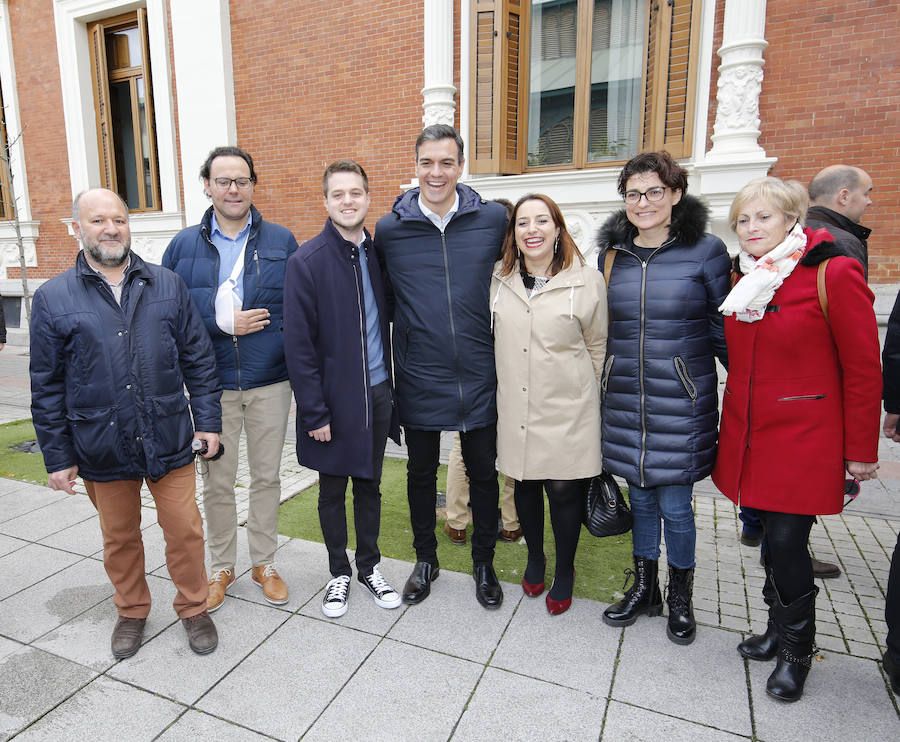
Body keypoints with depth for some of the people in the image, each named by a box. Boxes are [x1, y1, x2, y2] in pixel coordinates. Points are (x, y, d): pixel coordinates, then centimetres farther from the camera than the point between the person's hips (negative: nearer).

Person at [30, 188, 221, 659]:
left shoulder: (168, 286, 2)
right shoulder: (53, 298, -1)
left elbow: (198, 360, 4)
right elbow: (47, 387, 2)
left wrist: (208, 420, 1)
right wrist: (57, 457, 2)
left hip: (169, 440, 0)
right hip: (101, 448, 0)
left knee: (185, 530, 7)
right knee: (119, 537, 17)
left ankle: (193, 608, 30)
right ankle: (131, 612, 40)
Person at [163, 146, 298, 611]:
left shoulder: (282, 242, 3)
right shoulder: (184, 245, 4)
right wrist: (222, 323, -12)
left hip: (270, 382, 0)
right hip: (212, 383, 1)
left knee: (266, 477, 11)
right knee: (217, 481, 11)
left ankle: (264, 564, 30)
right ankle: (221, 567, 32)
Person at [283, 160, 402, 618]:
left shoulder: (379, 253, 4)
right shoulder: (307, 261, -10)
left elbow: (387, 325, 9)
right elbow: (298, 345, -12)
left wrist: (394, 388, 5)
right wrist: (314, 412, -15)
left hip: (376, 394, 4)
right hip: (334, 397, -4)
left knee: (369, 484, 17)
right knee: (332, 490, 13)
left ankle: (368, 566, 35)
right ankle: (339, 572, 33)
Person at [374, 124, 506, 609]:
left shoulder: (493, 219, -2)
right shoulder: (389, 229, -3)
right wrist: (412, 328, 6)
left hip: (478, 377, 0)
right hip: (419, 379, 0)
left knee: (483, 472, 13)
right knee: (421, 472, 15)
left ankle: (484, 563, 35)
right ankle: (425, 559, 37)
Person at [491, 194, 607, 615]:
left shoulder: (587, 280, -5)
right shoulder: (498, 278, 3)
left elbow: (598, 348, 3)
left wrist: (592, 403, 6)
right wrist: (500, 390, 12)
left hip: (567, 410, -2)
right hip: (515, 408, 3)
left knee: (564, 491, 6)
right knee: (525, 486, 16)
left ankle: (565, 573, 31)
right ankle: (535, 558, 41)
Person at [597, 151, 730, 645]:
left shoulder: (706, 250, -4)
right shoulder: (611, 253, 7)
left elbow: (723, 329, 0)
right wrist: (599, 383, 14)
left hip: (681, 401, -3)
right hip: (624, 399, 4)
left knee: (674, 504, 5)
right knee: (640, 497, 15)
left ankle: (680, 599, 30)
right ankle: (643, 588, 35)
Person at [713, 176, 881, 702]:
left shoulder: (834, 273, -10)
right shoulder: (744, 279, 8)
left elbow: (863, 368, -9)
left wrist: (861, 451, -8)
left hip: (805, 437, -5)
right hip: (749, 433, 6)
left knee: (787, 540, -2)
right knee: (770, 536, 14)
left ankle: (796, 649, 23)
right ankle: (780, 629, 35)